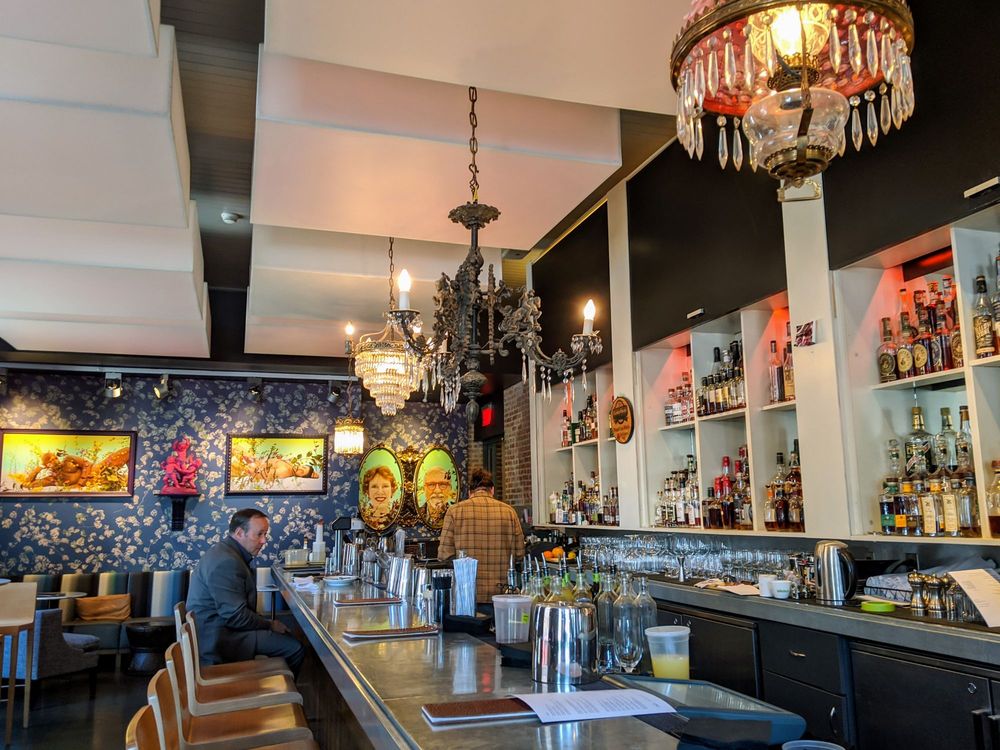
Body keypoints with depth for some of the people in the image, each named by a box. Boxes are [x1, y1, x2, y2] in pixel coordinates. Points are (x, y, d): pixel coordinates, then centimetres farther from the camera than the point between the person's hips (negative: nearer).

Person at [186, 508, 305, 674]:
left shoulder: (226, 553, 12)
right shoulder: (226, 562, -22)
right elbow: (235, 616, -23)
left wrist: (266, 622, 6)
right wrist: (270, 625, -10)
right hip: (218, 640, -11)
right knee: (295, 649, -14)